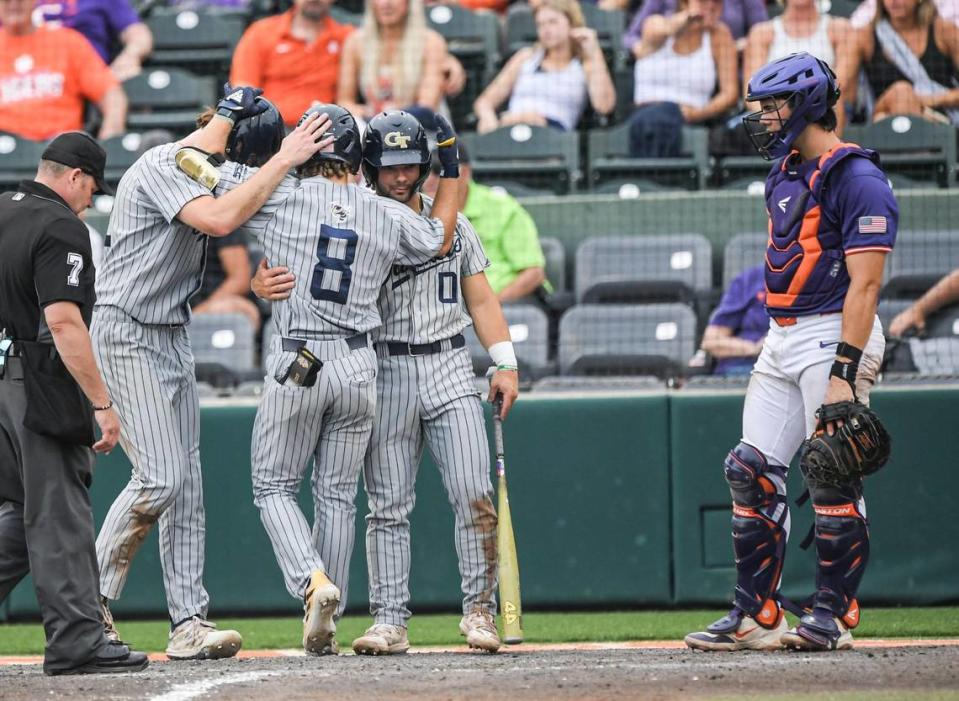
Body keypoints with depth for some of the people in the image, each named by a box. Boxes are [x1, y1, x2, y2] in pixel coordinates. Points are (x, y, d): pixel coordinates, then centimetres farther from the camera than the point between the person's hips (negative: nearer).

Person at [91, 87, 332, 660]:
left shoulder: (210, 174, 13)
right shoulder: (162, 167, -17)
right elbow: (219, 220, -32)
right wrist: (283, 162, -26)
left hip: (174, 337, 10)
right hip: (127, 334, -10)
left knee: (187, 482, 5)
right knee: (161, 477, -15)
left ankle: (189, 623, 5)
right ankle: (91, 602, -2)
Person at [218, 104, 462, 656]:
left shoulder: (281, 196, -6)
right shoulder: (389, 216, 3)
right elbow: (440, 239, 24)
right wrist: (452, 165, 29)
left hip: (297, 362, -3)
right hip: (358, 367, 3)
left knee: (275, 487, 8)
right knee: (338, 497, 11)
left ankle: (313, 583, -16)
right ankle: (328, 625, 12)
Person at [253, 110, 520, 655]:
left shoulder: (452, 224, 10)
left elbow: (481, 299, 13)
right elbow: (296, 275, -6)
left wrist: (506, 365, 3)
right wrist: (263, 283, -31)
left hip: (450, 370, 1)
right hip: (386, 374, -1)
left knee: (475, 495, -7)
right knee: (388, 505, 0)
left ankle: (480, 610, 2)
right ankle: (390, 621, 5)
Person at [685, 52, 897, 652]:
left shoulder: (855, 177, -13)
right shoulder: (784, 175, 15)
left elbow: (865, 283, -19)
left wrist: (844, 372, -25)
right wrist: (776, 355, 20)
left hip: (836, 334, -9)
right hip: (782, 339, 9)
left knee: (832, 478, -7)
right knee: (751, 472, 5)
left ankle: (833, 614, 1)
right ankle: (756, 616, 9)